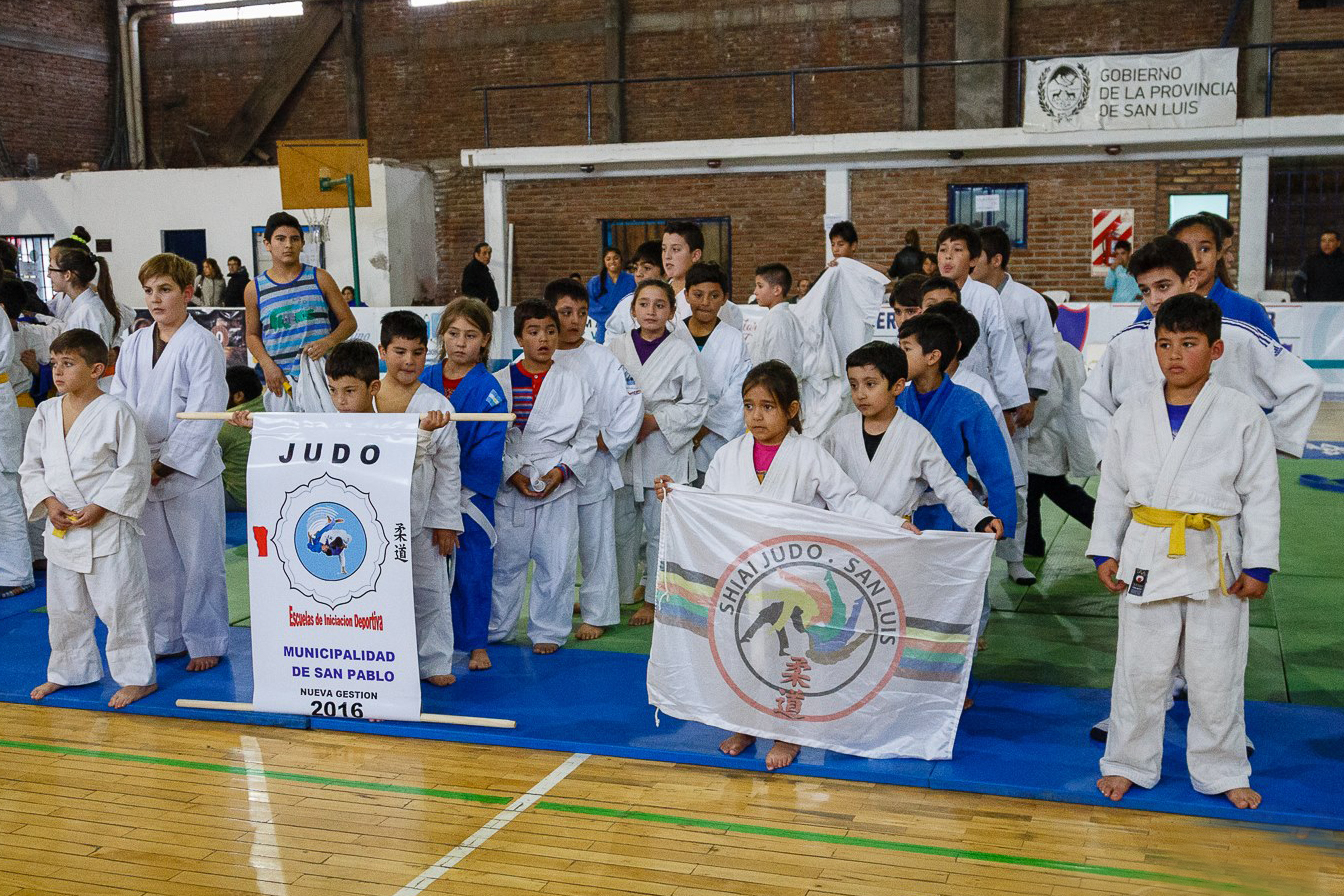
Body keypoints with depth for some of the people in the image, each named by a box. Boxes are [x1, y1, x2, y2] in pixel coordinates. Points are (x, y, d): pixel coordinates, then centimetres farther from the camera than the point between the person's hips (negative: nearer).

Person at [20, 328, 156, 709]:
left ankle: (138, 677, 10)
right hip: (61, 529, 6)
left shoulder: (115, 413, -12)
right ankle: (69, 670, 35)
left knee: (119, 604, -2)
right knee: (64, 608, 18)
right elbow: (31, 466, 11)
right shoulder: (46, 413, 5)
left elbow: (133, 469, -11)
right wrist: (48, 502, -6)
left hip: (109, 526, -6)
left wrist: (98, 507, -16)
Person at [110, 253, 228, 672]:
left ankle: (206, 641, 15)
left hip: (191, 470, -6)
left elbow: (203, 415, -13)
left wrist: (165, 465, -15)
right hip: (142, 470, 6)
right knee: (157, 561, 15)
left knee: (199, 561, 2)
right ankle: (167, 637, 29)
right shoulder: (134, 344, 9)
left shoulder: (202, 344, -9)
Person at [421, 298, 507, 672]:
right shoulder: (424, 381, 2)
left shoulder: (488, 390, -9)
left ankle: (476, 643, 20)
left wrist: (455, 487, -18)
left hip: (470, 496, -3)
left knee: (472, 570, 5)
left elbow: (488, 449, -12)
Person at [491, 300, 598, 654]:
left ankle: (547, 631, 19)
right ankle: (495, 628, 24)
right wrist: (512, 473, -11)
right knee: (506, 559, 8)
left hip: (559, 487, 0)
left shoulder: (575, 384, 2)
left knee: (556, 561, 4)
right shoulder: (499, 382, 0)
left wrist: (562, 469, -9)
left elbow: (588, 435, 4)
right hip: (510, 487, 0)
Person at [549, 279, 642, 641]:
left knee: (596, 544, 5)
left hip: (593, 468, -2)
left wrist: (606, 443, -9)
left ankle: (597, 614, 17)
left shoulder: (601, 359, -3)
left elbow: (632, 403, -7)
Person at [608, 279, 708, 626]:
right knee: (620, 527, 8)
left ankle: (653, 599, 16)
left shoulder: (683, 352, -2)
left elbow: (697, 405, -1)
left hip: (665, 452, -2)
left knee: (660, 529, 4)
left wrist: (655, 421, -11)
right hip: (621, 451, 3)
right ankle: (615, 593, 21)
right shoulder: (617, 347, 6)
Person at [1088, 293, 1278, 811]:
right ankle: (1128, 762, 25)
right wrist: (1105, 551, 4)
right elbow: (1112, 487, 8)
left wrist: (1258, 565, -5)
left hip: (1216, 561, -1)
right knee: (1140, 668, 10)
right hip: (1147, 557, 2)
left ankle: (1221, 771, 26)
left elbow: (1260, 495, -2)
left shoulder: (1242, 415, -4)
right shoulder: (1134, 413, 2)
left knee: (1216, 674, 9)